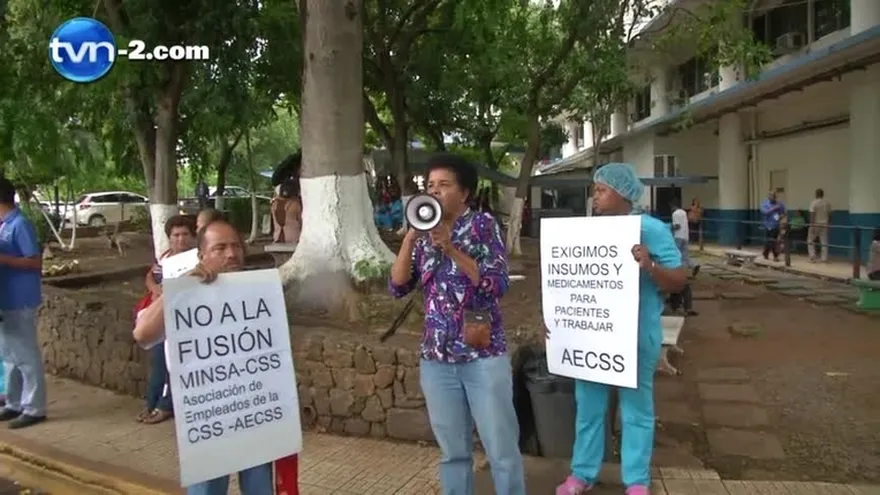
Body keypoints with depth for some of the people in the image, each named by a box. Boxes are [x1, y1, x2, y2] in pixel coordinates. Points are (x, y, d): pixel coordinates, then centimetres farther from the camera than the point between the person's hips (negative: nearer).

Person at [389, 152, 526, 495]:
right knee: (452, 451, 13)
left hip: (483, 355, -4)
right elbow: (398, 287, 3)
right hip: (436, 358, 4)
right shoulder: (424, 233, 10)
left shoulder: (483, 225, -3)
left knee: (501, 448, 4)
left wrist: (451, 249, -19)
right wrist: (410, 238, -6)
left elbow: (498, 284, -13)